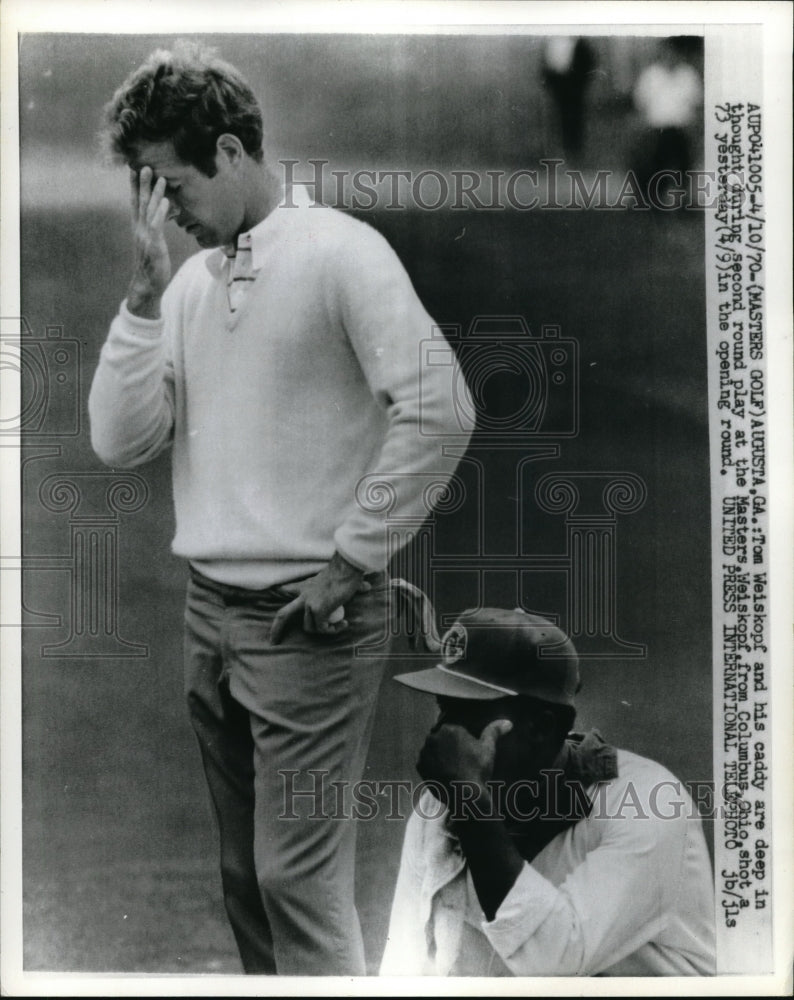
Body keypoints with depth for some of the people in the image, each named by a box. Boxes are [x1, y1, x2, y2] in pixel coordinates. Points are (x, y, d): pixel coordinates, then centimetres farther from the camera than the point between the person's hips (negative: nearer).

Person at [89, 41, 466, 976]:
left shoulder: (338, 251, -9)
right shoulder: (192, 279, 10)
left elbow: (433, 412, -17)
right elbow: (120, 441, 4)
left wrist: (352, 559, -13)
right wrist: (147, 288, -4)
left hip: (308, 618, -7)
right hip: (210, 612, 7)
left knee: (298, 879, -6)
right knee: (246, 874, 13)